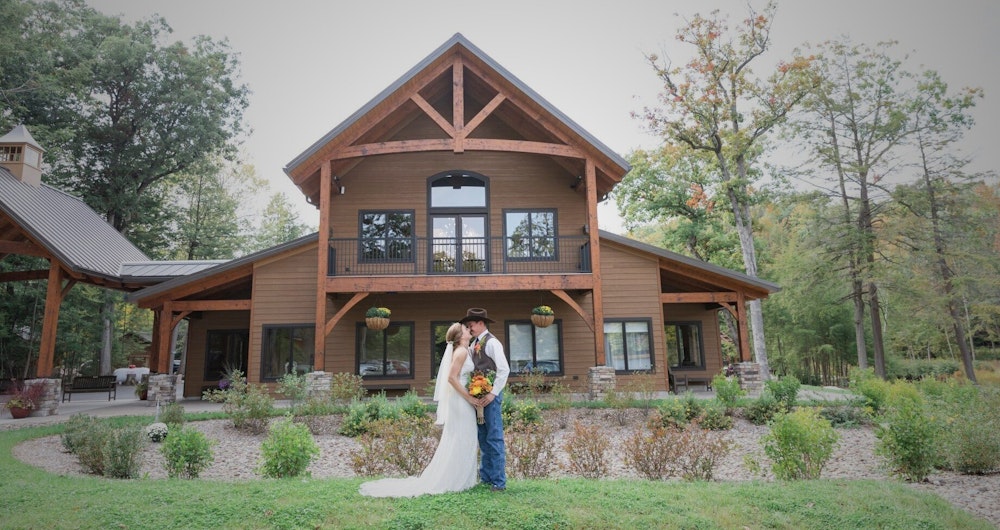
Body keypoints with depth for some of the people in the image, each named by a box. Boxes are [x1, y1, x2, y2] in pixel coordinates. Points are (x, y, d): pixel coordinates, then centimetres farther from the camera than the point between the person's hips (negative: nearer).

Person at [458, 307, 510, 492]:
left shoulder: (491, 342, -12)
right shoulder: (474, 344, 14)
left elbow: (504, 369, -19)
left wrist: (492, 393, -21)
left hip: (490, 395, -9)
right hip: (477, 395, 9)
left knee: (494, 438, -3)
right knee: (483, 438, 14)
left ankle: (499, 481, 4)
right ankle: (485, 477, 24)